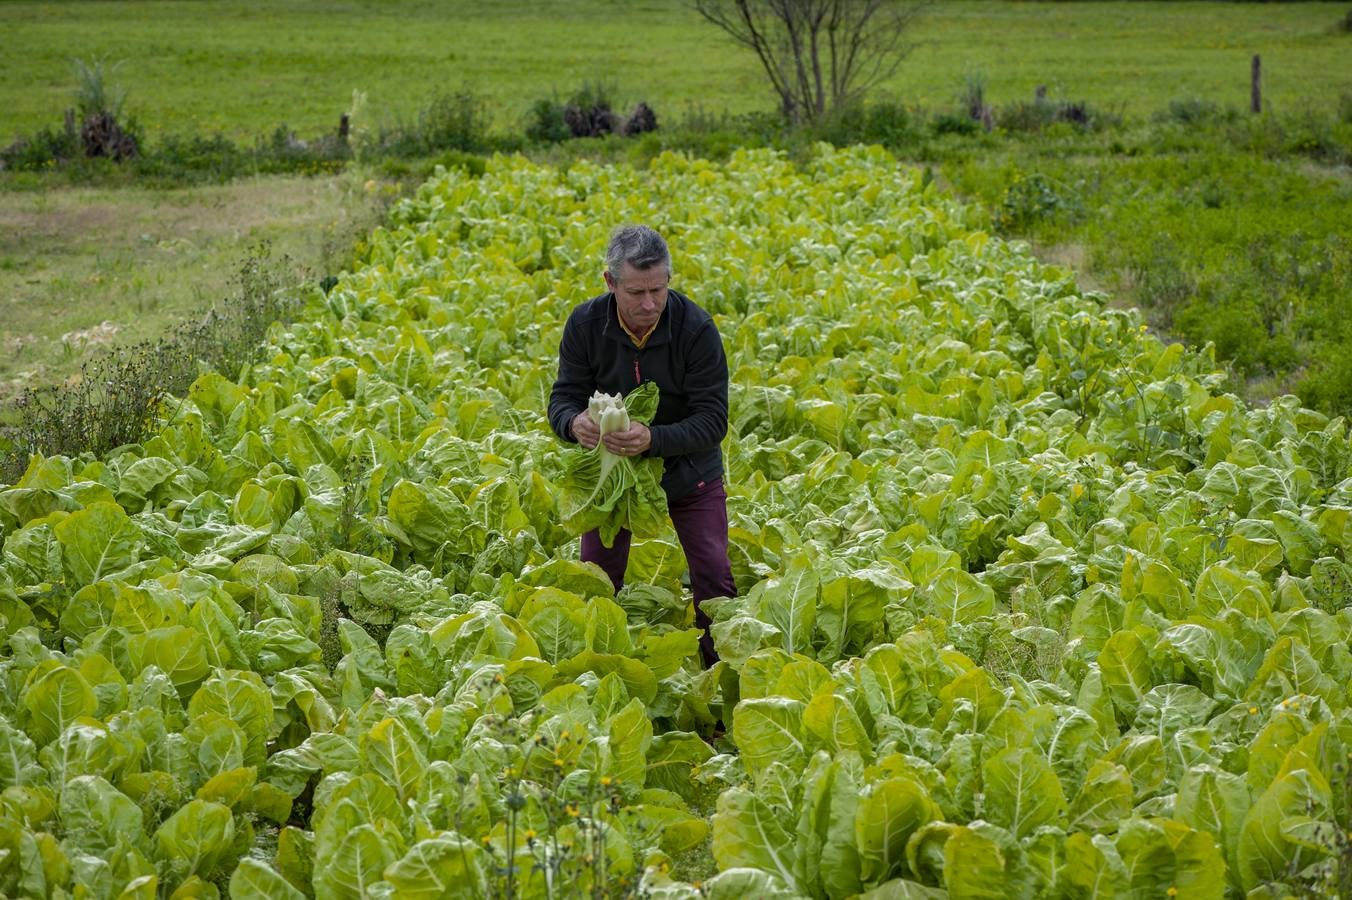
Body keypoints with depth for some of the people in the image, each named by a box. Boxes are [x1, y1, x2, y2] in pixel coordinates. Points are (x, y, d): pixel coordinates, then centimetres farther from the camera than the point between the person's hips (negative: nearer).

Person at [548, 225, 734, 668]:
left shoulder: (696, 328, -25)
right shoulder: (585, 324, -17)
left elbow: (712, 419, -25)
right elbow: (563, 396, -12)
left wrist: (653, 438, -44)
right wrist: (575, 422, -38)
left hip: (688, 471, -2)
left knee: (713, 577, -4)